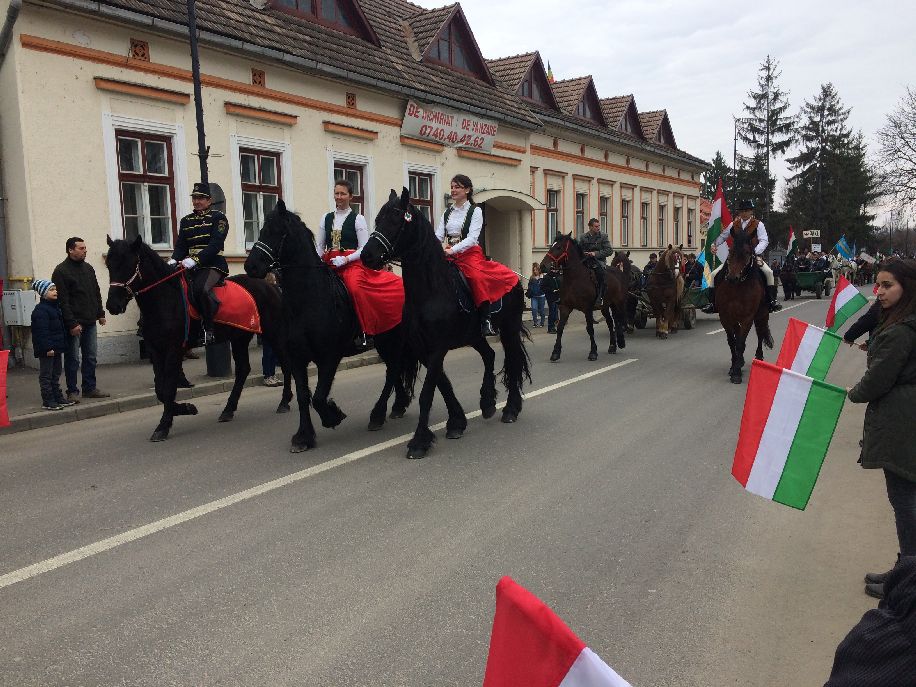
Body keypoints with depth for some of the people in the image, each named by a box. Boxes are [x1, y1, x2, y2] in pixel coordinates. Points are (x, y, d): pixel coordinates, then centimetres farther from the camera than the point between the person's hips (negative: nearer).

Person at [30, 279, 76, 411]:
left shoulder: (56, 306, 14)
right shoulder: (40, 310, -16)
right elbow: (42, 332, -21)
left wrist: (64, 344, 18)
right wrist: (48, 348, -24)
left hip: (57, 347, 9)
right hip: (46, 350, -9)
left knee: (55, 375, 16)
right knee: (46, 375, -1)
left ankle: (58, 398, 24)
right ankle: (47, 401, 2)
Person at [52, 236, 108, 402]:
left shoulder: (88, 268, 12)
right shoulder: (61, 271, -9)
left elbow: (96, 293, 20)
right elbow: (62, 301, -15)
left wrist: (100, 313, 13)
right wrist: (72, 323, -19)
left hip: (90, 322, 7)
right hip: (74, 323, -7)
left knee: (91, 357, 11)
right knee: (73, 359, 0)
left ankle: (90, 388, 20)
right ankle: (72, 391, 8)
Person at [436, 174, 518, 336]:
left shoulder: (475, 211, 3)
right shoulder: (447, 213, 18)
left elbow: (472, 238, -10)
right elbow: (438, 236, 9)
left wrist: (453, 250, -23)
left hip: (470, 253, -6)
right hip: (450, 255, 6)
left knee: (477, 276, -32)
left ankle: (485, 321, -31)